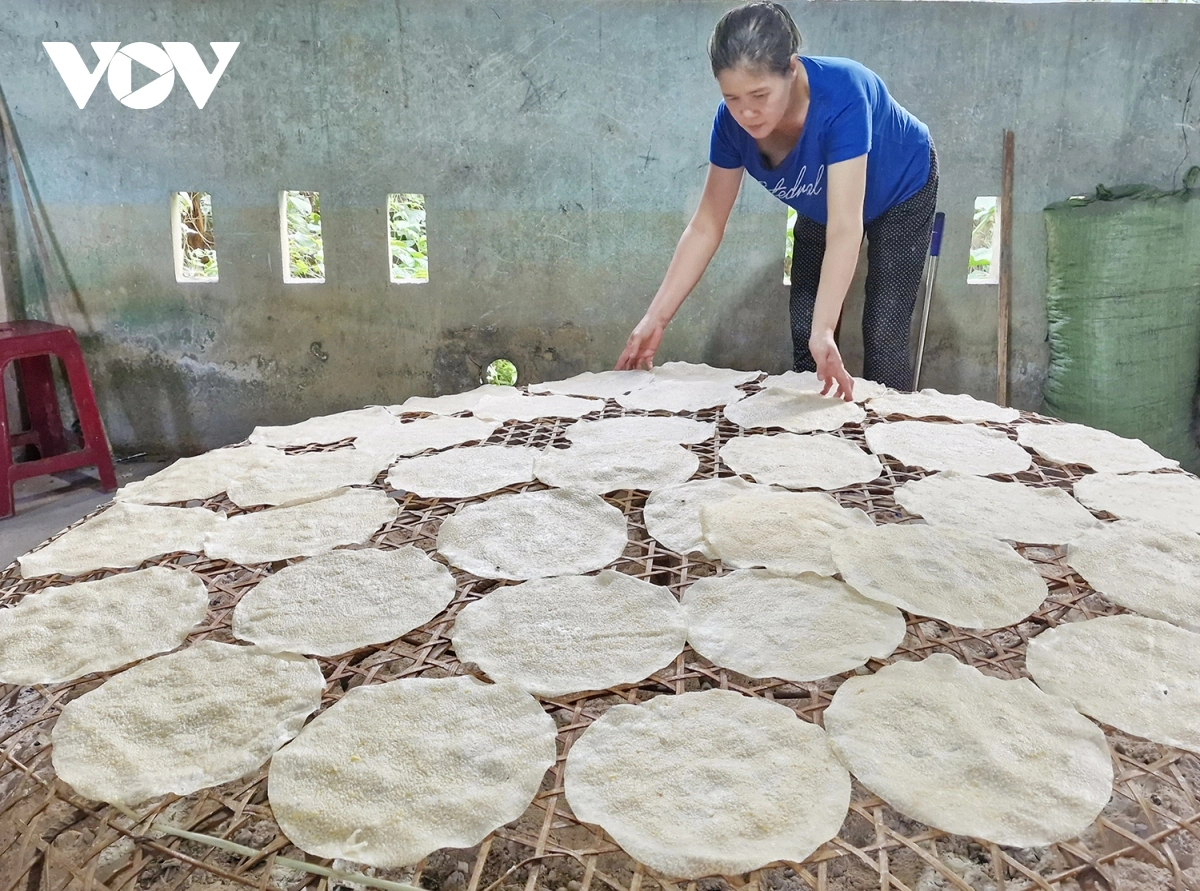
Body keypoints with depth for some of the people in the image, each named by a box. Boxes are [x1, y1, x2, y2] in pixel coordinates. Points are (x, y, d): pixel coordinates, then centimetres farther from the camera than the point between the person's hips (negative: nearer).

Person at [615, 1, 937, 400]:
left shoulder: (841, 96, -41)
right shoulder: (732, 122, -27)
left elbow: (845, 229, -46)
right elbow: (706, 227, -20)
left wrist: (824, 332, -57)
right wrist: (655, 318, -24)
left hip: (900, 195, -4)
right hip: (819, 210, 4)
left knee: (883, 337, -11)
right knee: (802, 337, 1)